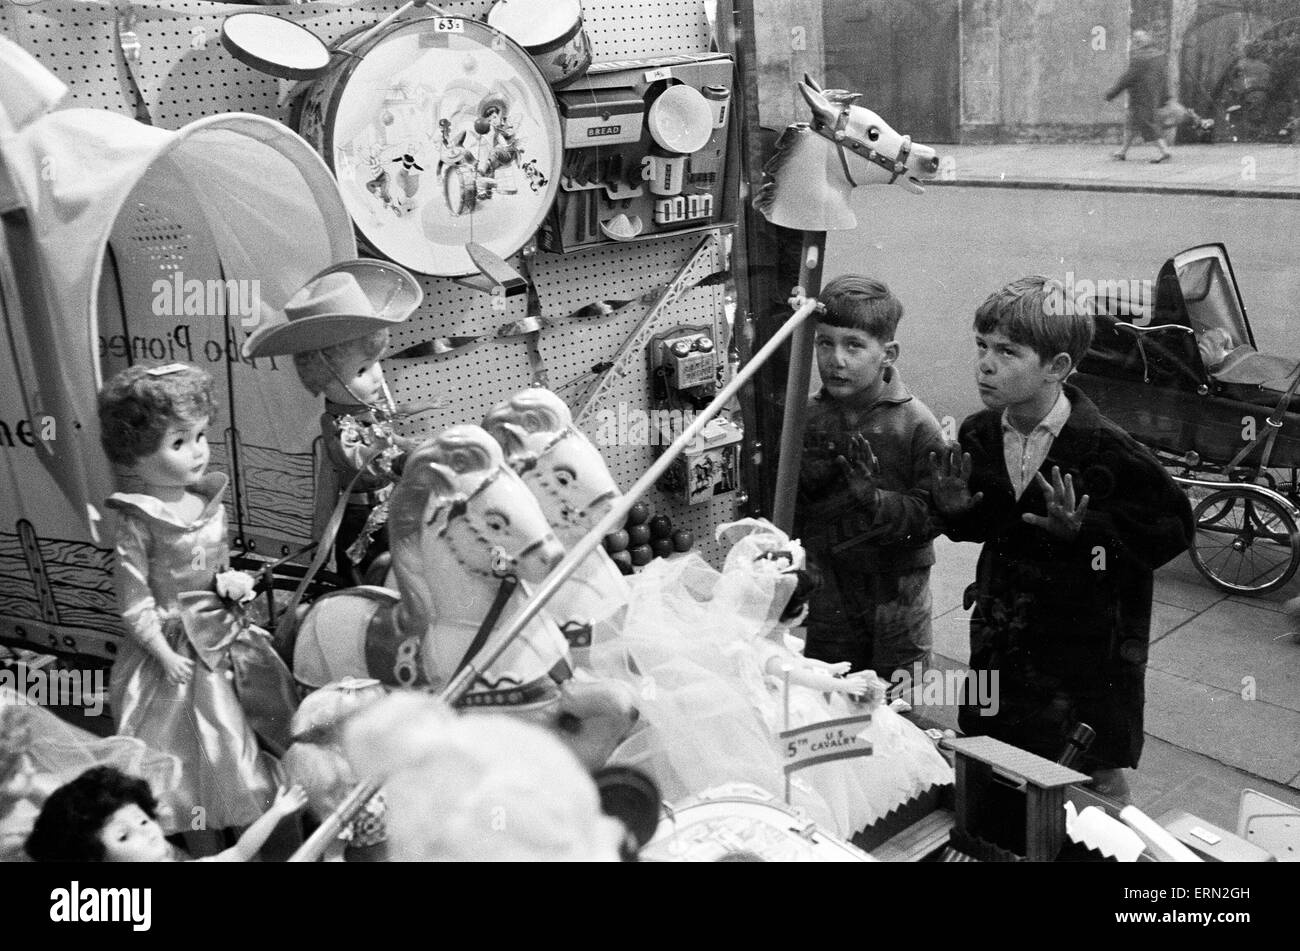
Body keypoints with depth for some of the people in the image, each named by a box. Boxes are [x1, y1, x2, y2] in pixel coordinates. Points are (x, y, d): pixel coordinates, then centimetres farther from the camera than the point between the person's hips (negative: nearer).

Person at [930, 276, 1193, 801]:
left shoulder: (1103, 448, -20)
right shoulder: (979, 434, -3)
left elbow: (1173, 525, -13)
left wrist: (1085, 528, -25)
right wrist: (956, 512, -9)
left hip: (1088, 645, -5)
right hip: (1001, 641, 5)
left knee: (1100, 778, 12)